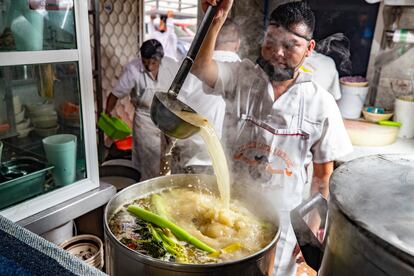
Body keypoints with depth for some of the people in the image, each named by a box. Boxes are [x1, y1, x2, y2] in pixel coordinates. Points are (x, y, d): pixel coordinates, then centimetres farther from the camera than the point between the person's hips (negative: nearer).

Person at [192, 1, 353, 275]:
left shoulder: (321, 103, -9)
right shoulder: (242, 77, -7)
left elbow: (323, 175, -3)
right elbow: (200, 68, -26)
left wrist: (313, 227, -1)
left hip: (283, 215, 0)